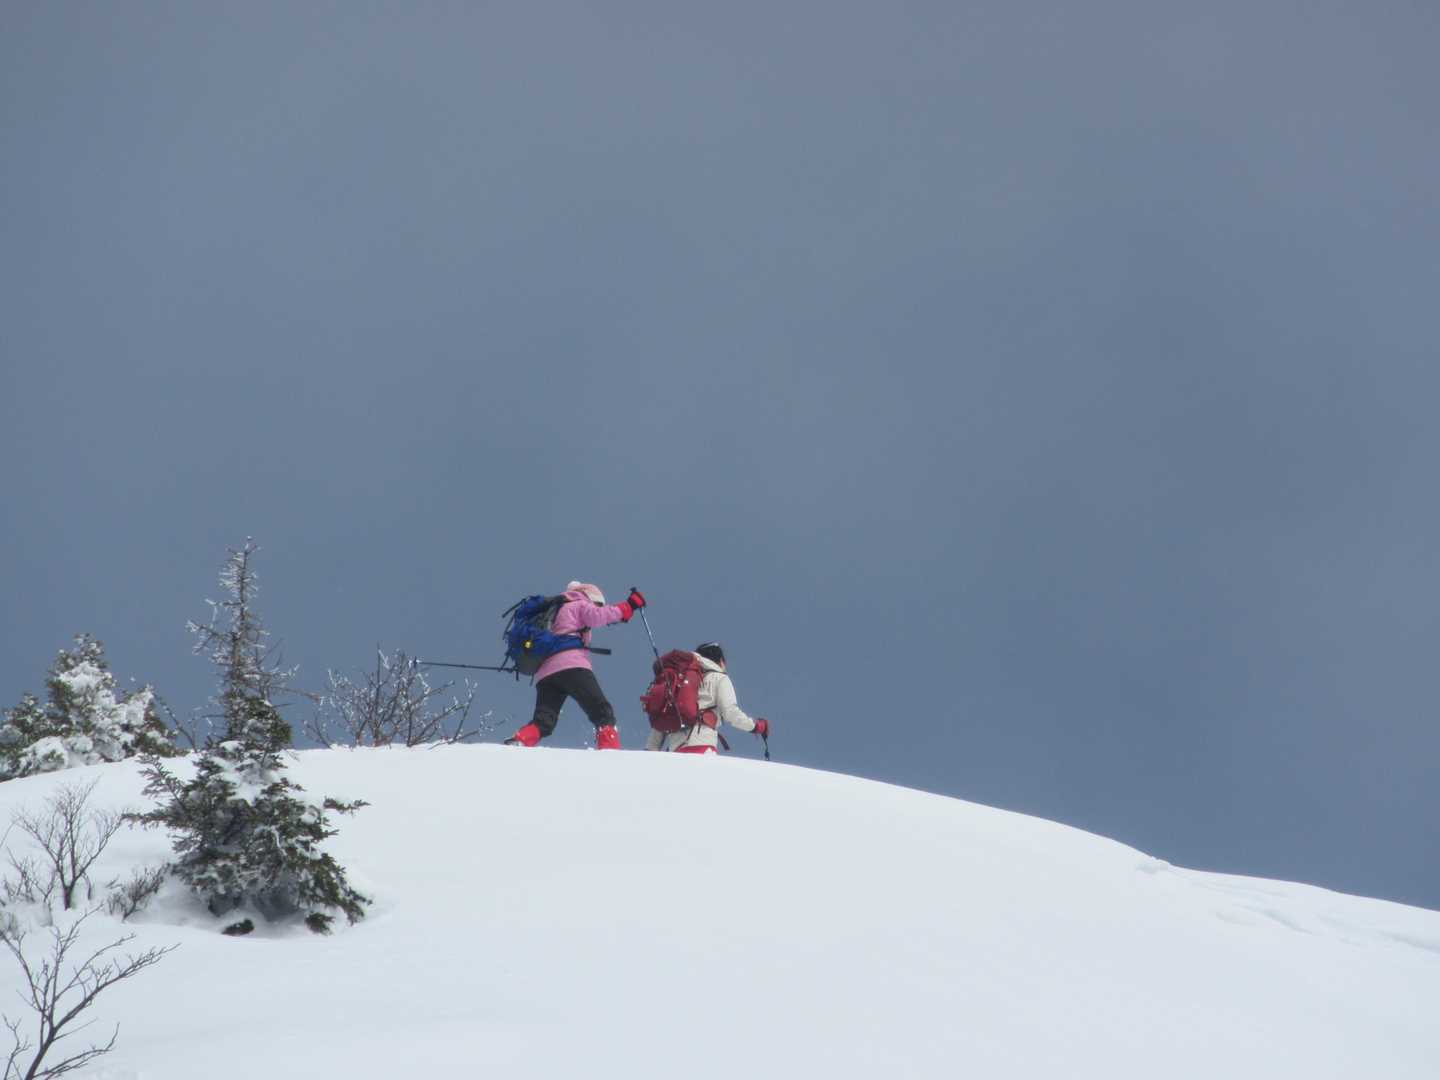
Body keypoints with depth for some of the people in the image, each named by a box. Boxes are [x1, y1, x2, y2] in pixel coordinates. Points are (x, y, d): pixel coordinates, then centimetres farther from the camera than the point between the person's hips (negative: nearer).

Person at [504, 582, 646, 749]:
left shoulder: (555, 611, 38)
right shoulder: (580, 605, 16)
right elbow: (597, 616, -3)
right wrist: (628, 607, -2)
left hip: (544, 672, 7)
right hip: (571, 665, -7)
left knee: (542, 723, 1)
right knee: (602, 712, -9)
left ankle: (517, 743, -25)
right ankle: (610, 750, -28)